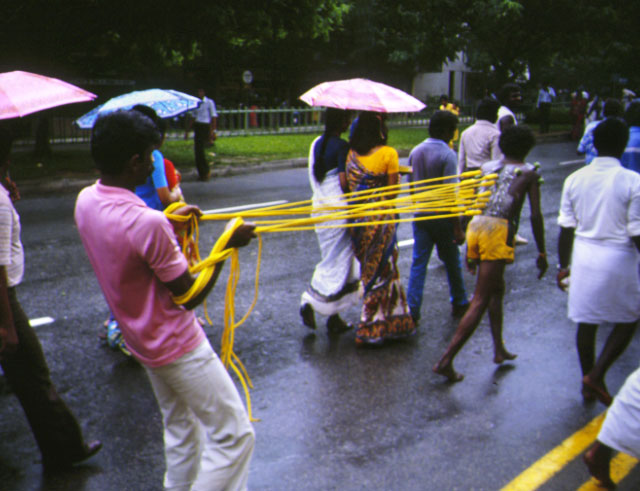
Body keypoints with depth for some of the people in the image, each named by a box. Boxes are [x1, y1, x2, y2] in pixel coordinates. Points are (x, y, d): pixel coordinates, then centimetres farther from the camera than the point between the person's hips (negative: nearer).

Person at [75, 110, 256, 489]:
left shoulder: (86, 200, -5)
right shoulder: (148, 222, -31)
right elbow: (191, 296, -21)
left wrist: (168, 223, 13)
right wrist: (228, 245, -12)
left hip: (143, 342, 9)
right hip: (178, 345, -9)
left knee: (179, 425, 25)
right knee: (234, 434, 2)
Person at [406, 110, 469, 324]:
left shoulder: (415, 152, 3)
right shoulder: (447, 155, -16)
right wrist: (457, 228, -15)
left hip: (420, 216, 5)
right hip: (441, 217, -5)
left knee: (418, 262, 6)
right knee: (452, 262, 13)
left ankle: (412, 310, 3)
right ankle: (459, 303, 29)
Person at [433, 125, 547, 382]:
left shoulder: (487, 167, 20)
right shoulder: (528, 172, 9)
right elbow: (535, 216, 2)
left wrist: (469, 249, 26)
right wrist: (542, 253, 9)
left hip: (476, 226, 6)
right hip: (499, 230, -6)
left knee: (497, 289, 25)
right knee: (480, 301, -4)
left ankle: (499, 349, 31)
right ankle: (446, 360, -9)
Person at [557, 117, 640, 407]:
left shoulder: (575, 179, -1)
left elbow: (566, 228, 3)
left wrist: (563, 266, 13)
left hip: (584, 255, 4)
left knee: (586, 322, 15)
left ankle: (588, 386, 29)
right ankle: (597, 375, 7)